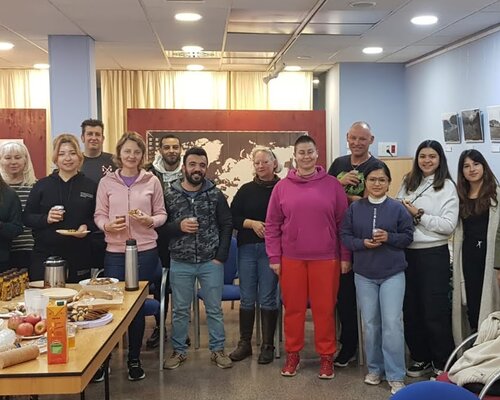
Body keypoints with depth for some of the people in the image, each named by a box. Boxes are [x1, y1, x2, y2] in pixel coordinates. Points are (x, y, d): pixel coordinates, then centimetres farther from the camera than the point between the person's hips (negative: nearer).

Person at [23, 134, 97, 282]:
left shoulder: (90, 186, 6)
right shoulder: (42, 185, 7)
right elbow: (26, 217, 6)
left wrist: (87, 226, -13)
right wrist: (45, 219, -12)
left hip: (79, 257, 0)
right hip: (45, 255, 0)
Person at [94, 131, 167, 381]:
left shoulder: (152, 181, 4)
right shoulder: (106, 182, 4)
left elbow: (161, 214, 7)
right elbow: (99, 215, 5)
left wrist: (150, 220, -14)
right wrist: (107, 225, -16)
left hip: (145, 251, 0)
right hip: (115, 251, 0)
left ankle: (134, 360, 22)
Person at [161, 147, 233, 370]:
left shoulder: (215, 195, 0)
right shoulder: (169, 195, -1)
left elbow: (226, 225, 1)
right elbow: (160, 226, 0)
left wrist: (221, 256, -5)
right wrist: (178, 226, -18)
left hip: (211, 262, 0)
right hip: (180, 263, 0)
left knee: (214, 309, 10)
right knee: (180, 310, 11)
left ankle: (217, 350, 23)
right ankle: (179, 351, 25)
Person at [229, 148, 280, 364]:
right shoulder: (246, 190, 8)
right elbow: (233, 218, 6)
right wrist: (252, 223, -10)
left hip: (271, 249, -3)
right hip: (247, 248, 3)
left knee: (267, 299, 2)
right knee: (247, 298, 8)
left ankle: (268, 346, 14)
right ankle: (244, 343, 20)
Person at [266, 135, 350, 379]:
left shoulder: (332, 185, 0)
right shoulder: (282, 187, 2)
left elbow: (343, 223, 2)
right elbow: (272, 225, 4)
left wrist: (345, 256, 0)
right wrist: (274, 257, 0)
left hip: (325, 258, -1)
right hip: (291, 258, 1)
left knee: (324, 308, 6)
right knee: (293, 308, 10)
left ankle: (327, 356, 20)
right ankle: (292, 354, 25)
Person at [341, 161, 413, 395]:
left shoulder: (398, 208, -1)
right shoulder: (355, 208, 3)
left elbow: (408, 236, 2)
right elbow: (345, 236, 3)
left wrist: (388, 237, -15)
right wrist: (362, 243, -14)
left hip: (393, 273, -2)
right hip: (364, 274, 2)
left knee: (392, 324, -7)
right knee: (370, 324, 10)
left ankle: (396, 376, 3)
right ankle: (375, 368, 26)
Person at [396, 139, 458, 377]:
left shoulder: (447, 186, -5)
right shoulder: (408, 183, 10)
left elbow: (448, 226, -13)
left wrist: (419, 214, -15)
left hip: (433, 255, -5)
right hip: (407, 252, 5)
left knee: (435, 311, 2)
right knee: (411, 309, 11)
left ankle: (443, 363, 18)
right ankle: (421, 358, 27)